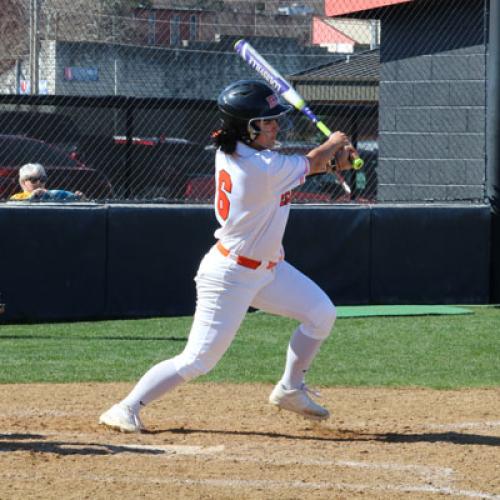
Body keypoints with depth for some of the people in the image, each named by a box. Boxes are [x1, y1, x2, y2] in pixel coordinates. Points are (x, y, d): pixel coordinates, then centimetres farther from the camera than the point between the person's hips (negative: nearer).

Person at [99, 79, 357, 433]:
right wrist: (334, 144, 13)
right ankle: (128, 408, 3)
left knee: (321, 314, 10)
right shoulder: (264, 169, -28)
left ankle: (290, 389, 25)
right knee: (197, 361, -7)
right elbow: (309, 165, -8)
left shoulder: (228, 150, -3)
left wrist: (329, 158, 2)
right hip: (231, 277, -10)